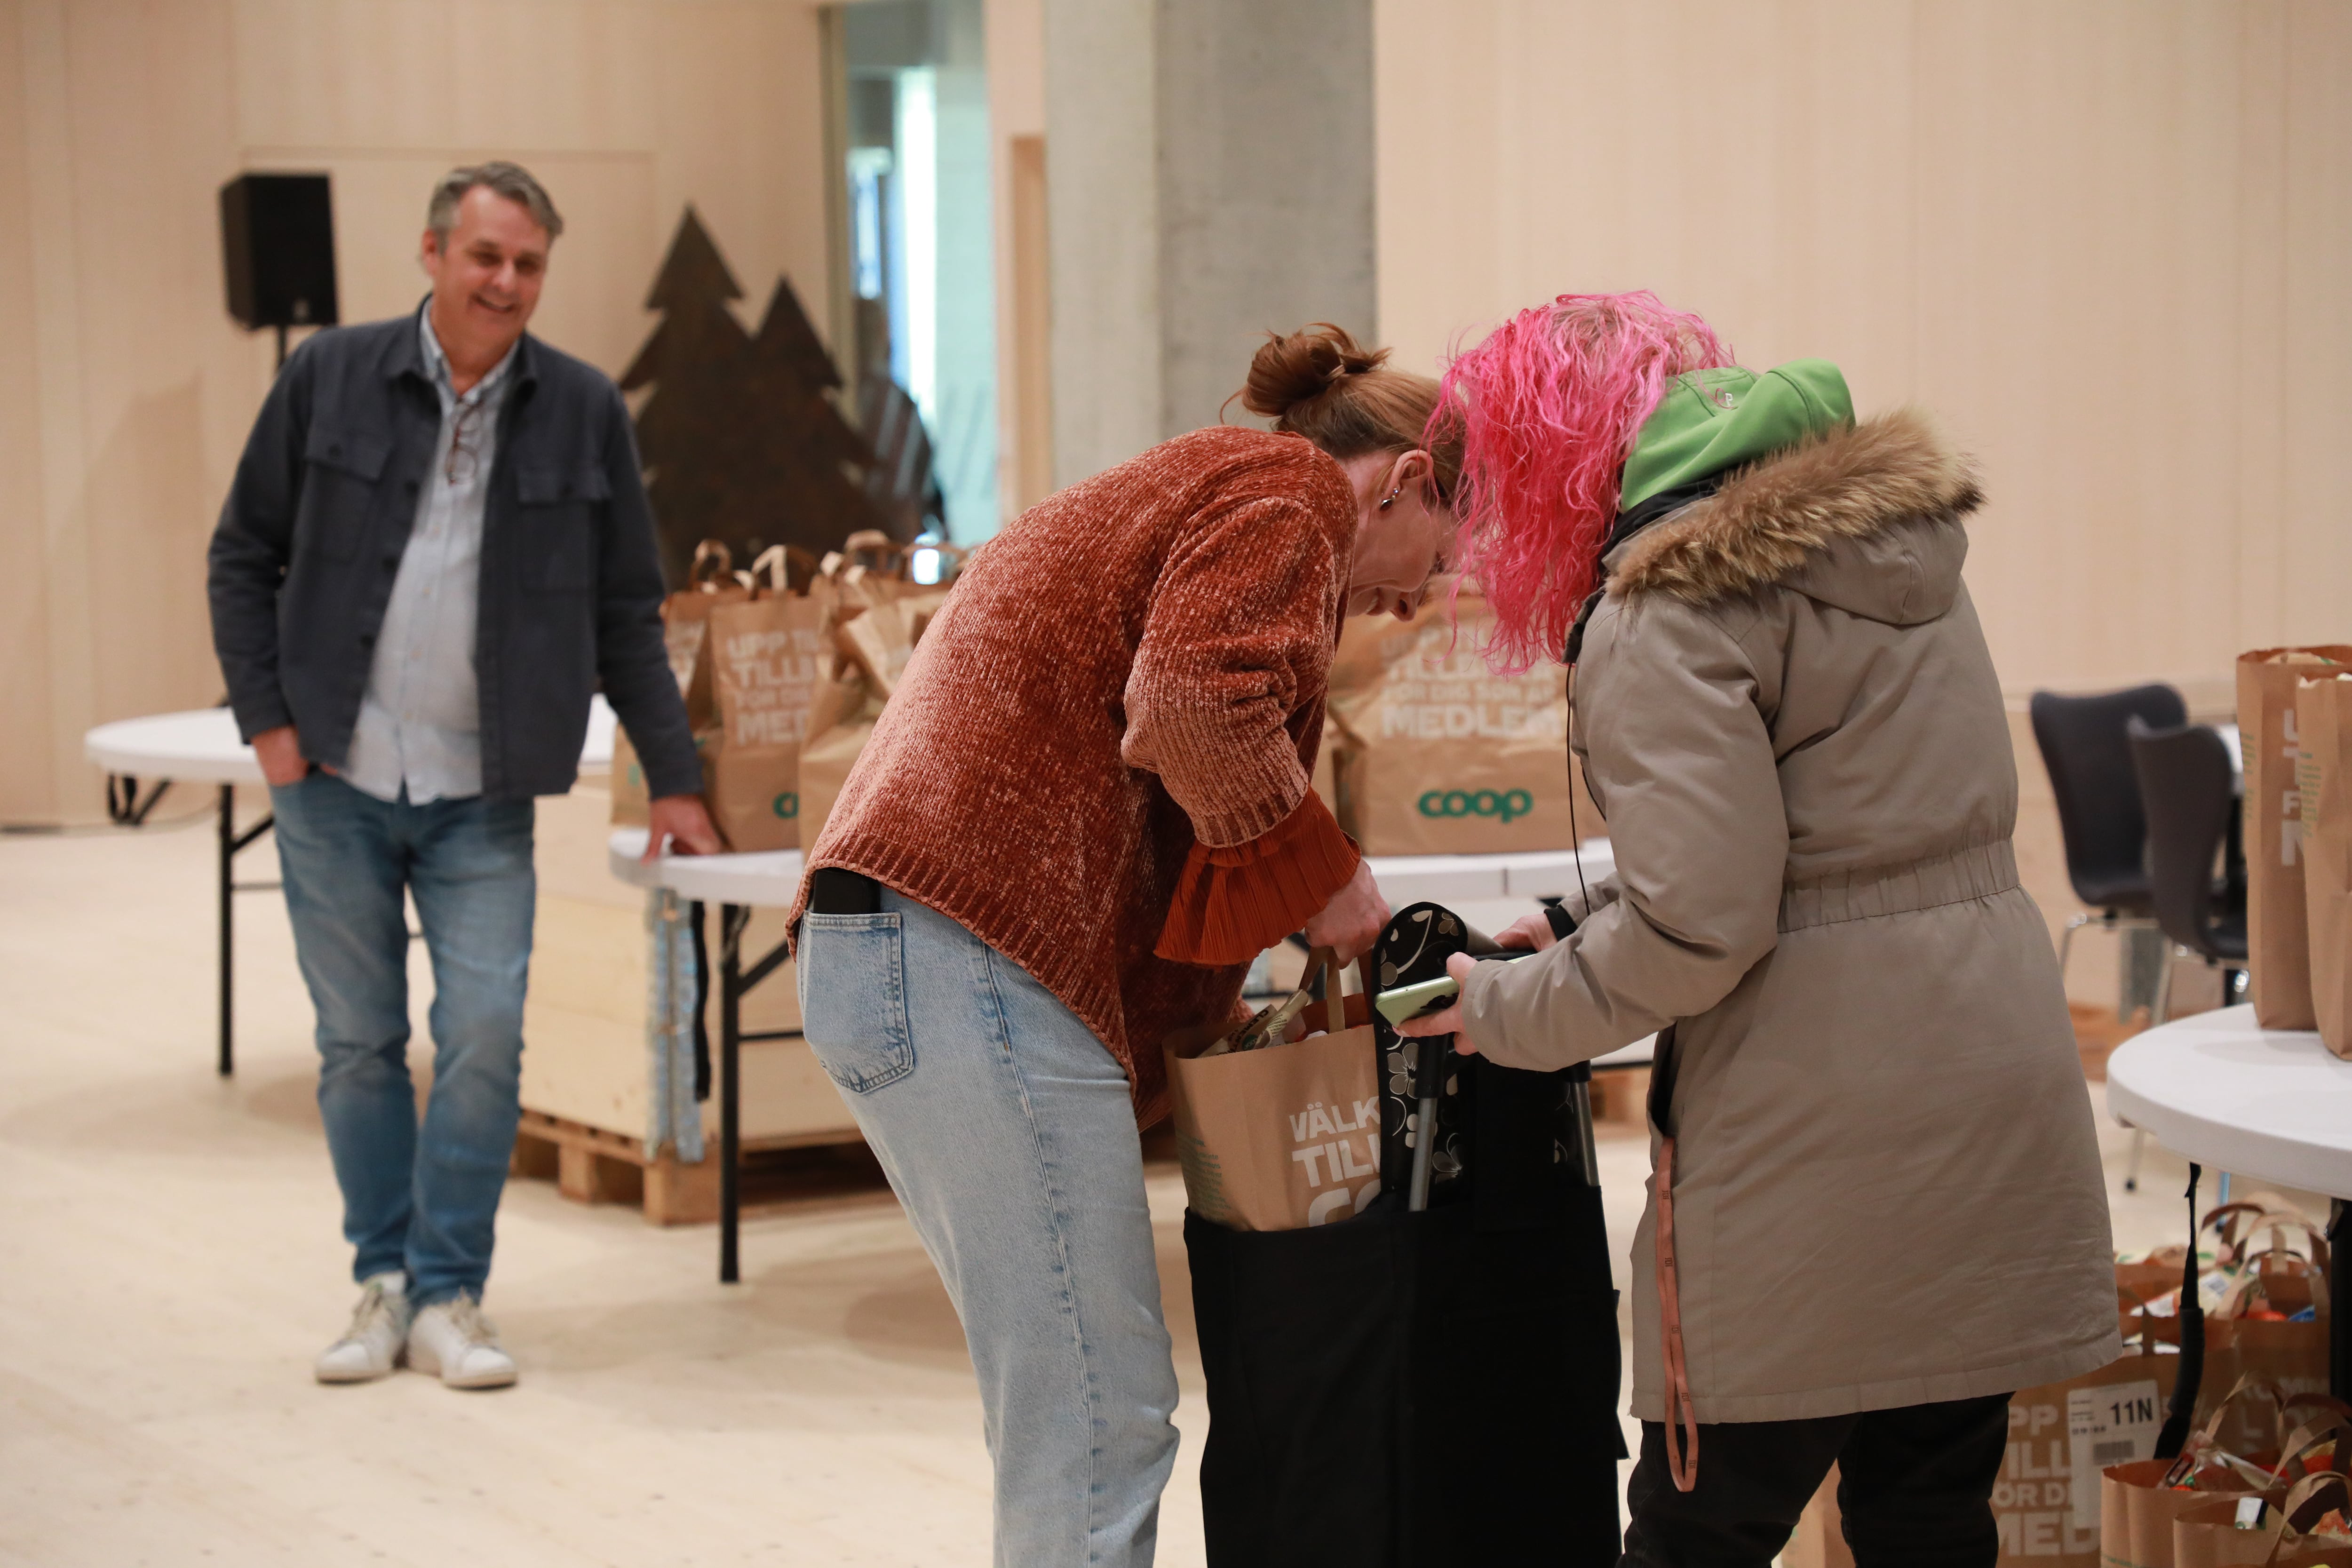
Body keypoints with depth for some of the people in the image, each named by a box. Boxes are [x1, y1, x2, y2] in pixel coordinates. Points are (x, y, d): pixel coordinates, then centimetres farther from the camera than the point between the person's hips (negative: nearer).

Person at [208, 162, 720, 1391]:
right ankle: (383, 1283, 20)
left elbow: (625, 615, 8)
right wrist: (265, 716, -1)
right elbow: (244, 556, 7)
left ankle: (449, 1298, 4)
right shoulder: (331, 379, 0)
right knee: (358, 1043, 7)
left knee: (484, 1034, -9)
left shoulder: (582, 411, 2)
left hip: (481, 796, 0)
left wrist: (673, 779, 6)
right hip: (333, 782, 0)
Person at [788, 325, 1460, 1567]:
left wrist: (1213, 1024, 19)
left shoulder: (1187, 489, 31)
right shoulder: (1290, 491, 0)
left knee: (1059, 1415, 15)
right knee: (1102, 1427, -8)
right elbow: (1197, 704, -20)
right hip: (974, 954, -11)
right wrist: (1324, 873, -6)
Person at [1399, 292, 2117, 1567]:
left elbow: (1698, 926, -18)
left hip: (1824, 1117, -8)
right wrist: (1591, 924, 18)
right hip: (1995, 1067, 8)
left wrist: (1508, 1011, -2)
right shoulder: (1893, 531, 14)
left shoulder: (1668, 614, -12)